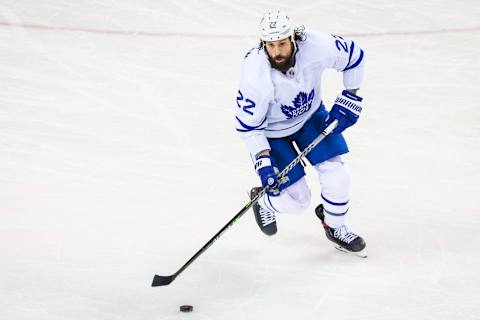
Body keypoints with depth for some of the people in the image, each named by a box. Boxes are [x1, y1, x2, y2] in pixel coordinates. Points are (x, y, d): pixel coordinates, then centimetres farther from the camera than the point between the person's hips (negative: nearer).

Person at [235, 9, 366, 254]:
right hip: (271, 130, -3)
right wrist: (263, 164, -28)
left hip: (310, 115, 3)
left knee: (337, 176, -5)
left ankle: (334, 227, 24)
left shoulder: (316, 46, -31)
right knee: (297, 200, -3)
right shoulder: (255, 76, -36)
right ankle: (263, 200, 32)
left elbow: (354, 57, -10)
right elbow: (247, 126, -23)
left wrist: (349, 101, -10)